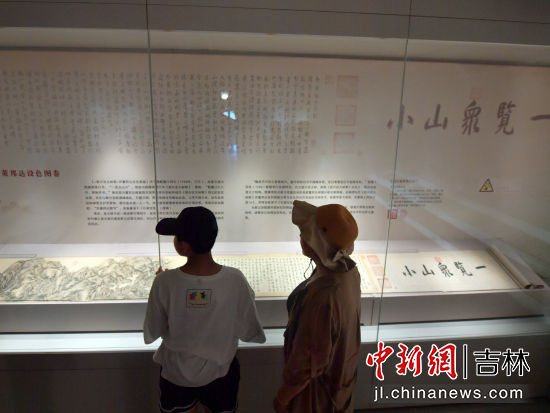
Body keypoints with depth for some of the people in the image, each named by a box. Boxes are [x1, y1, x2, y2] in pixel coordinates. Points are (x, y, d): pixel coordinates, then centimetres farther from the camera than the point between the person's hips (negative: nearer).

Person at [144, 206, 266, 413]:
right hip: (220, 372, 0)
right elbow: (249, 332, -12)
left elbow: (151, 333, -9)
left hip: (176, 374, 0)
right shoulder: (235, 280, -24)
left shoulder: (165, 282, -25)